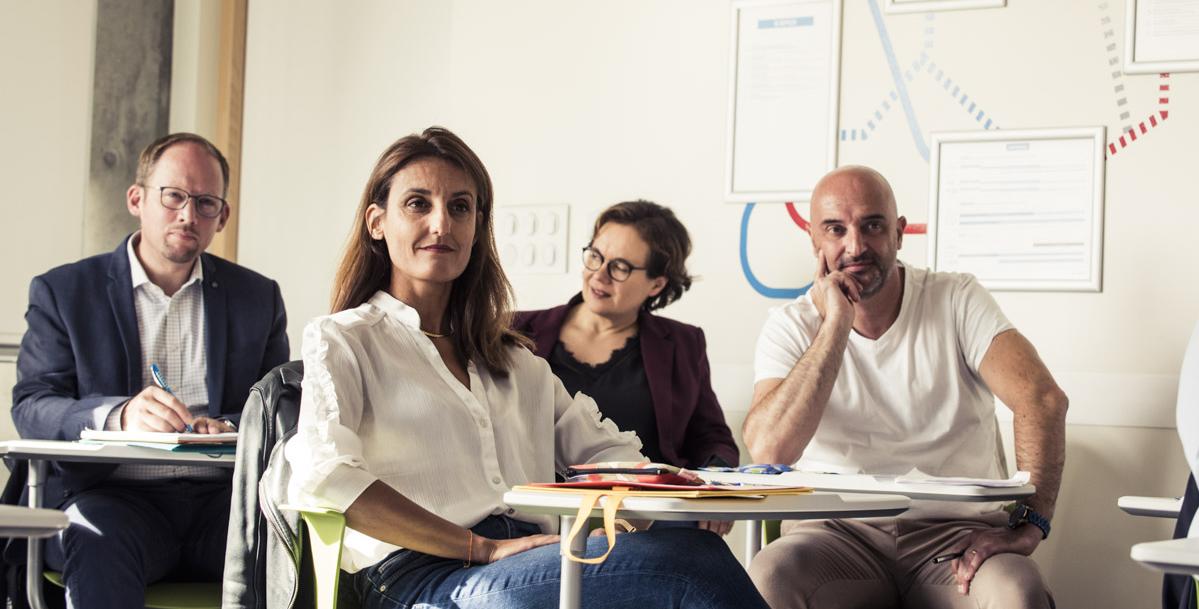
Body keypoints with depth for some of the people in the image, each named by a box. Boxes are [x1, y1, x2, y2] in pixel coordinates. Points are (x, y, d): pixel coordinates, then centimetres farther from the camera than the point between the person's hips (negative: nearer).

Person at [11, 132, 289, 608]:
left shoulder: (258, 297, 18)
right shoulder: (63, 292, 11)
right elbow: (31, 407, -1)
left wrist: (231, 430, -14)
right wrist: (118, 416, -22)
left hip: (221, 495, 2)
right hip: (115, 494, -2)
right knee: (99, 546, -37)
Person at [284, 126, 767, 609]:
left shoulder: (511, 356, 30)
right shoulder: (342, 340, 10)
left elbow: (604, 450, 26)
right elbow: (321, 478, -9)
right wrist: (483, 548, -15)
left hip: (532, 564, 6)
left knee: (696, 548, -30)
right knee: (691, 558, -32)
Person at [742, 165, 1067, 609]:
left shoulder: (957, 301, 1)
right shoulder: (791, 327, 2)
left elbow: (1043, 400, -12)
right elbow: (769, 450, -15)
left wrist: (1026, 526, -23)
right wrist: (836, 324, -15)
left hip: (955, 534, 0)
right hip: (839, 534, 1)